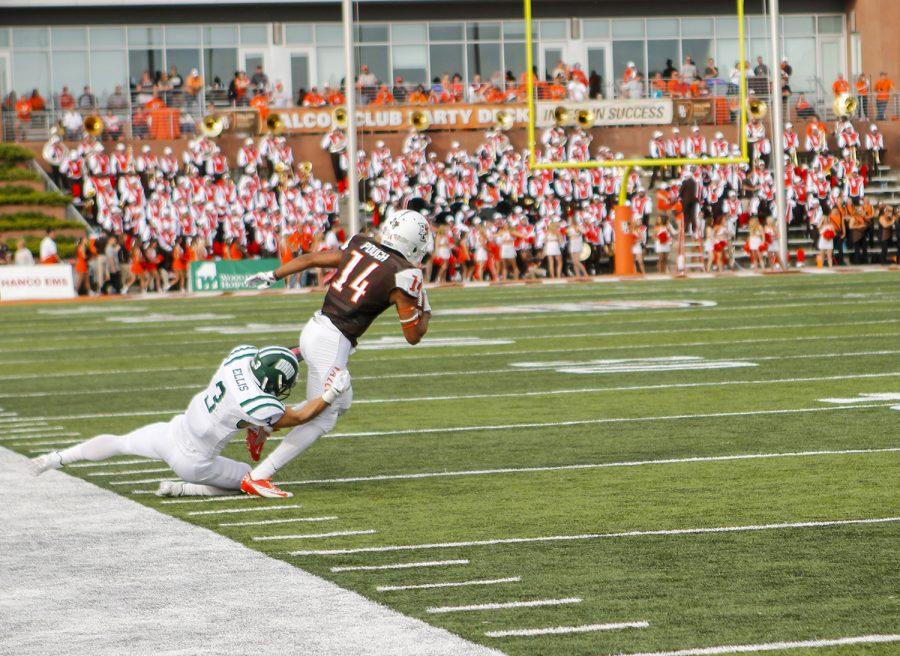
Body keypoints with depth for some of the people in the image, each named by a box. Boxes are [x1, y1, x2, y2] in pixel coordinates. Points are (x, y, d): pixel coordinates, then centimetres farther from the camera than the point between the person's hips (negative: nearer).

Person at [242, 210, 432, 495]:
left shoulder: (360, 247, 8)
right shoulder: (404, 275, -11)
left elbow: (310, 258, 18)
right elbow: (413, 335, -4)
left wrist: (272, 276, 32)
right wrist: (425, 309, 16)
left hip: (314, 329, 8)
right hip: (333, 343, -8)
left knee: (341, 403, 23)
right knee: (322, 419, -1)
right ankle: (258, 476, -6)